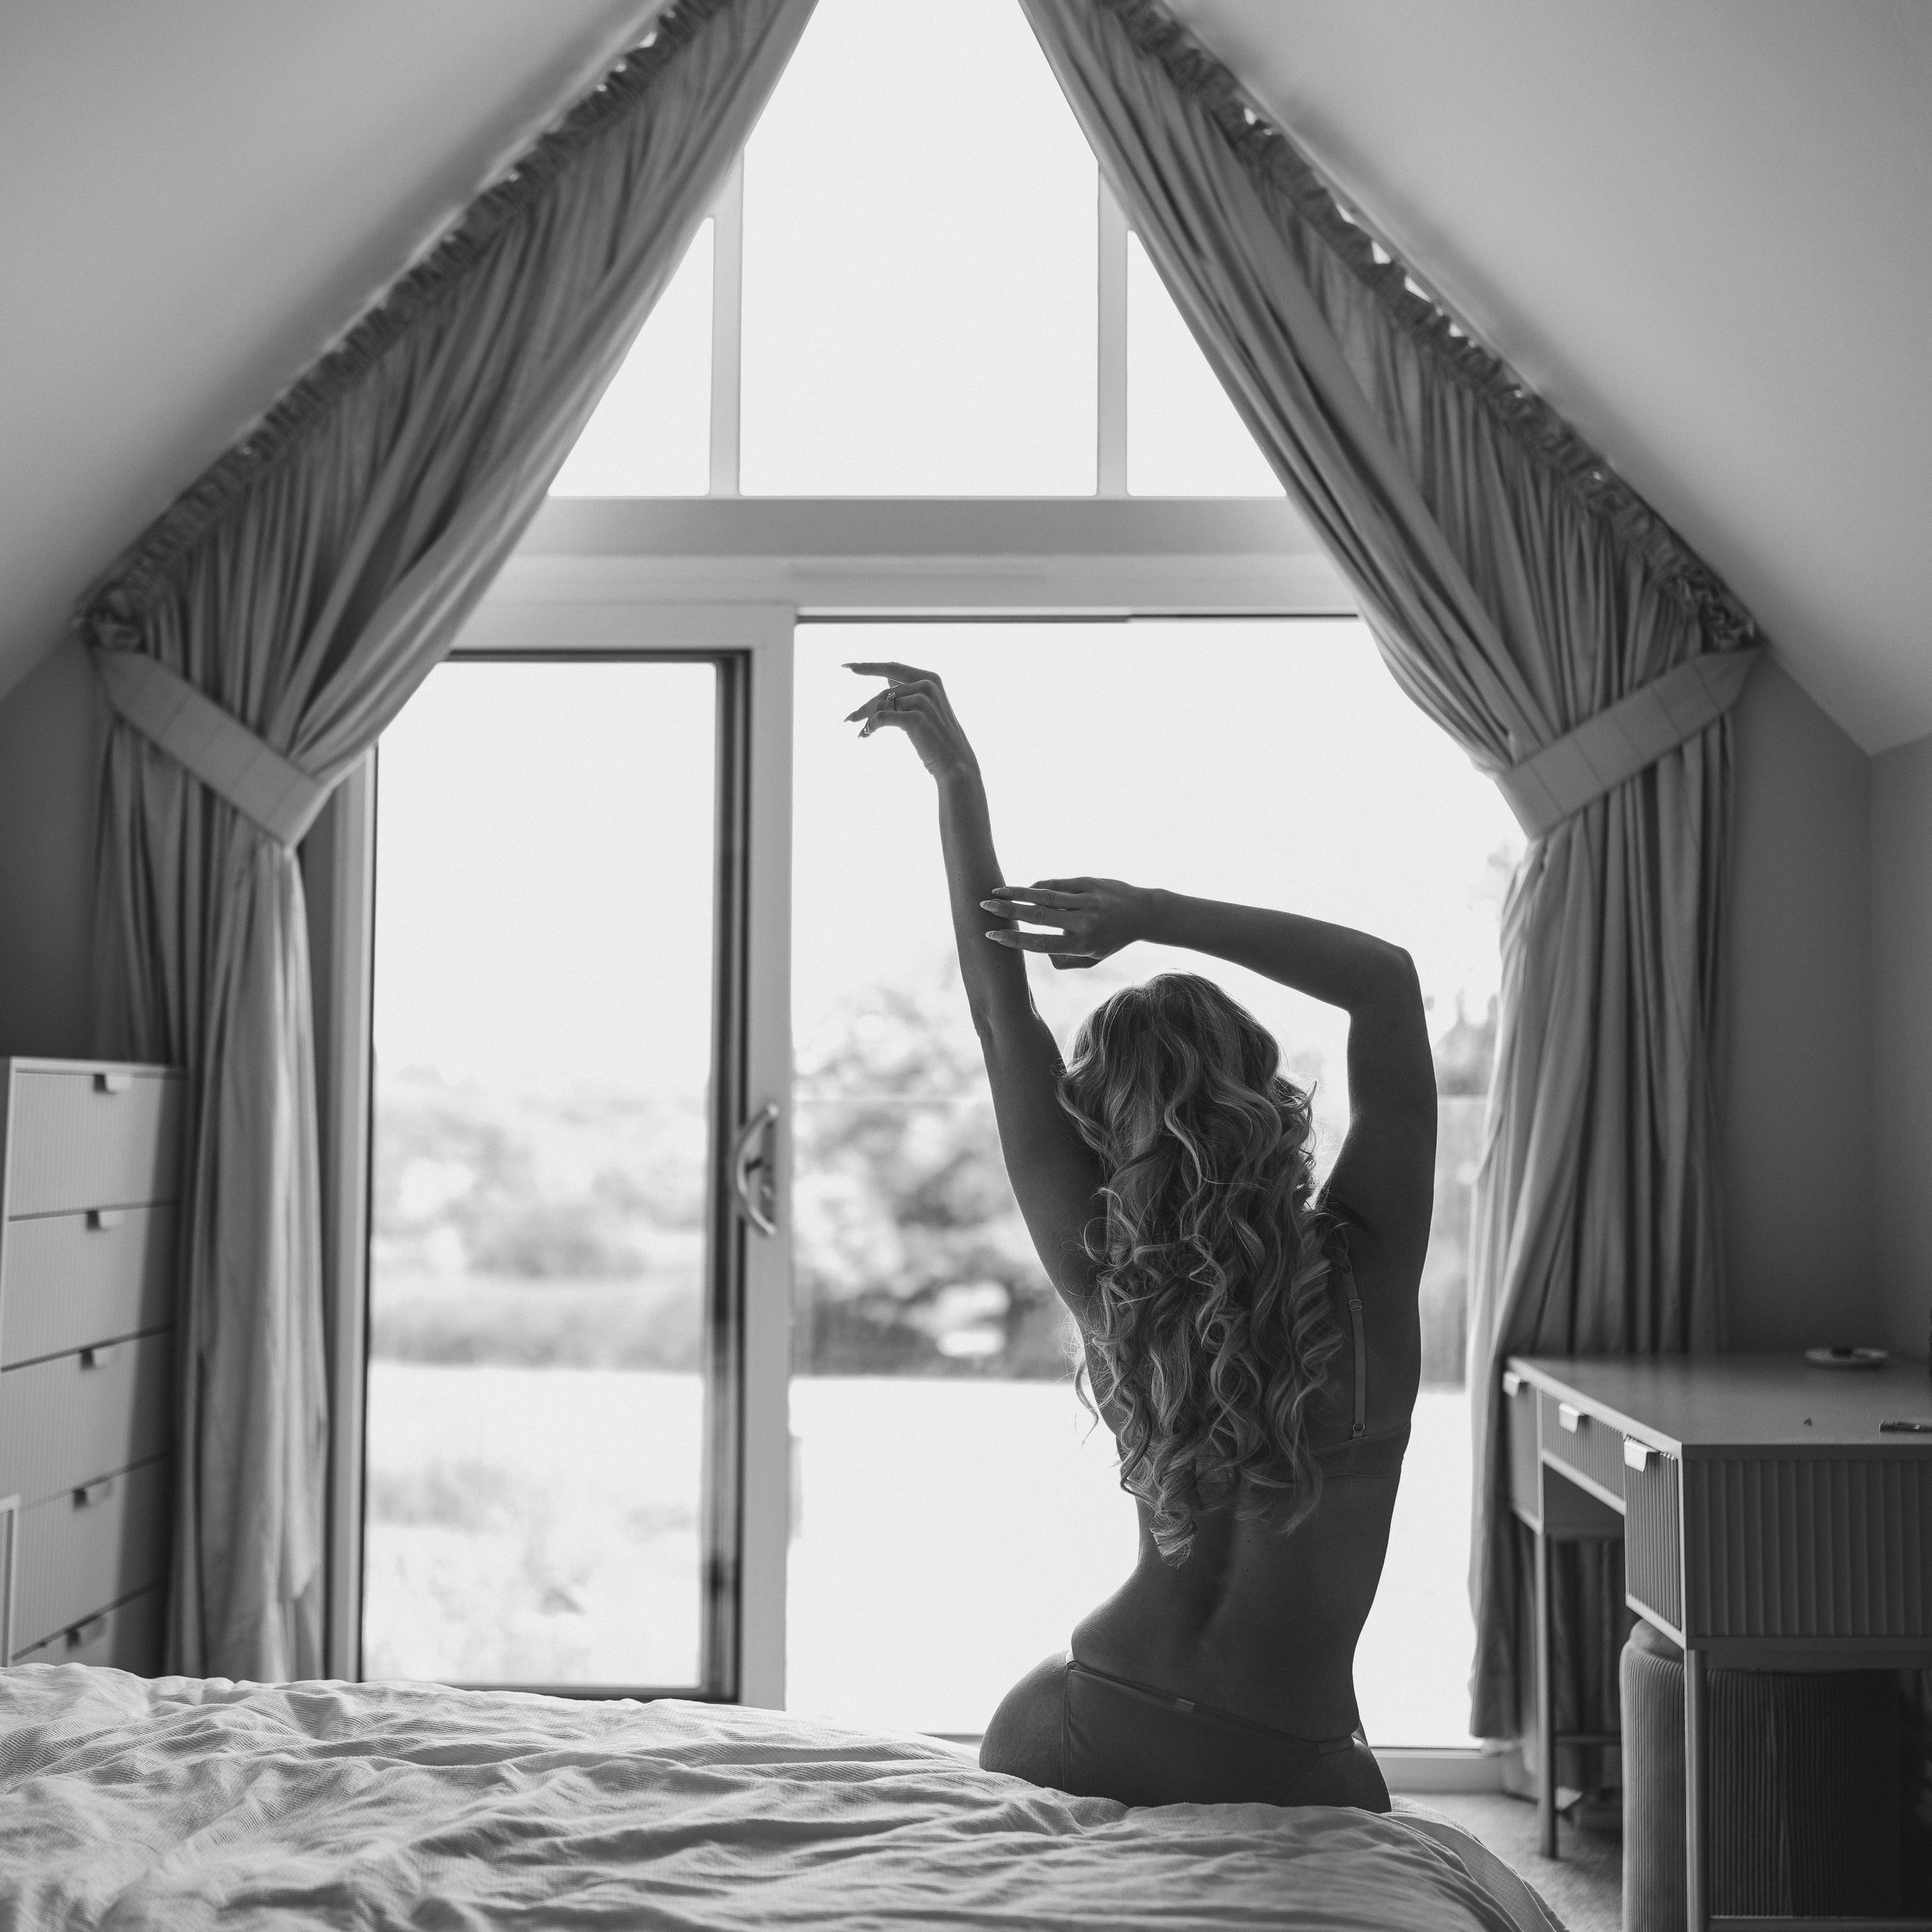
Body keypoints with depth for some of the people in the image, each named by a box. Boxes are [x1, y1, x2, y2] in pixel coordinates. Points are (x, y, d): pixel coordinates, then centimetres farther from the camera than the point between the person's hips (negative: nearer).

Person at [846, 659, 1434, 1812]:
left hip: (1082, 1743, 2)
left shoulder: (1109, 1287, -14)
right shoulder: (1363, 1277, -19)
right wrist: (1157, 914, -21)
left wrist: (960, 782, -10)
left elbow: (1004, 1017, -10)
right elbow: (1388, 975, -15)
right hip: (1289, 1772, -2)